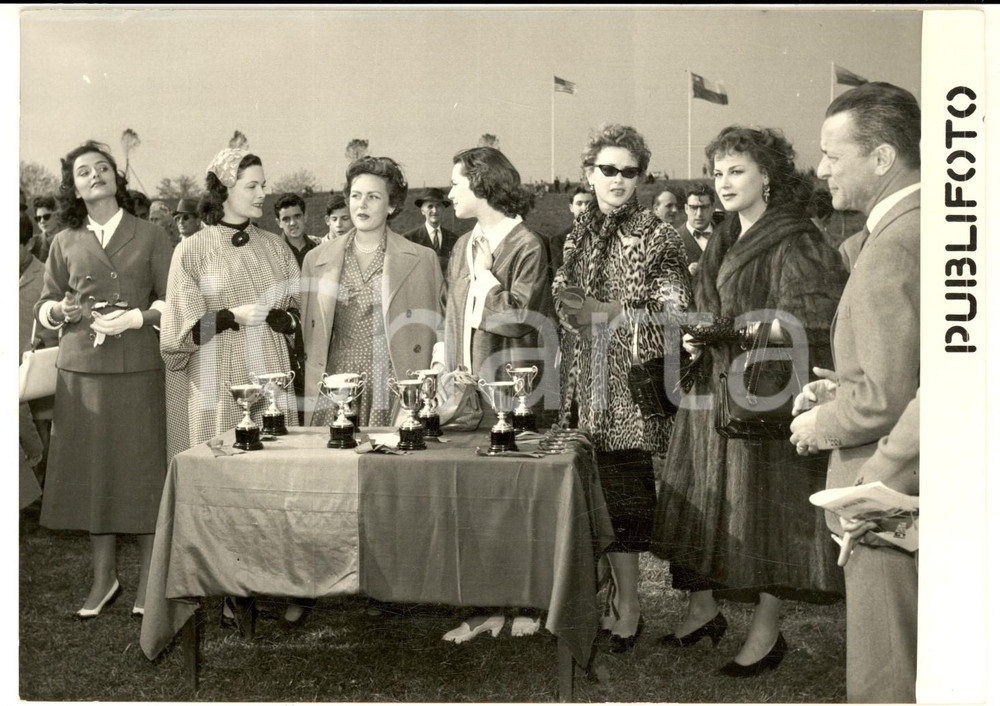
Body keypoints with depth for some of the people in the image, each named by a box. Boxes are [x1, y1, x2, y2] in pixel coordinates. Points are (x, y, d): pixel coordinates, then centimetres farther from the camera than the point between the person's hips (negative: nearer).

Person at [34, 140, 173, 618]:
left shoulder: (149, 236, 5)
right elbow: (44, 306, 14)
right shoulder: (65, 243, 11)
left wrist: (137, 317, -13)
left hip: (138, 368, -2)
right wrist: (61, 311, -7)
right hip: (82, 368, 2)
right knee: (91, 471, 5)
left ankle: (148, 580, 11)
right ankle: (104, 577, 18)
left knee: (144, 469, 0)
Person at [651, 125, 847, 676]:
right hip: (713, 391, 8)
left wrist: (737, 329, -25)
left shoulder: (794, 242, -9)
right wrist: (698, 337, 3)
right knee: (702, 502, 10)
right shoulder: (725, 242, 15)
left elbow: (812, 321, -16)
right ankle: (702, 610, 25)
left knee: (765, 506, 0)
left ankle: (767, 631, 13)